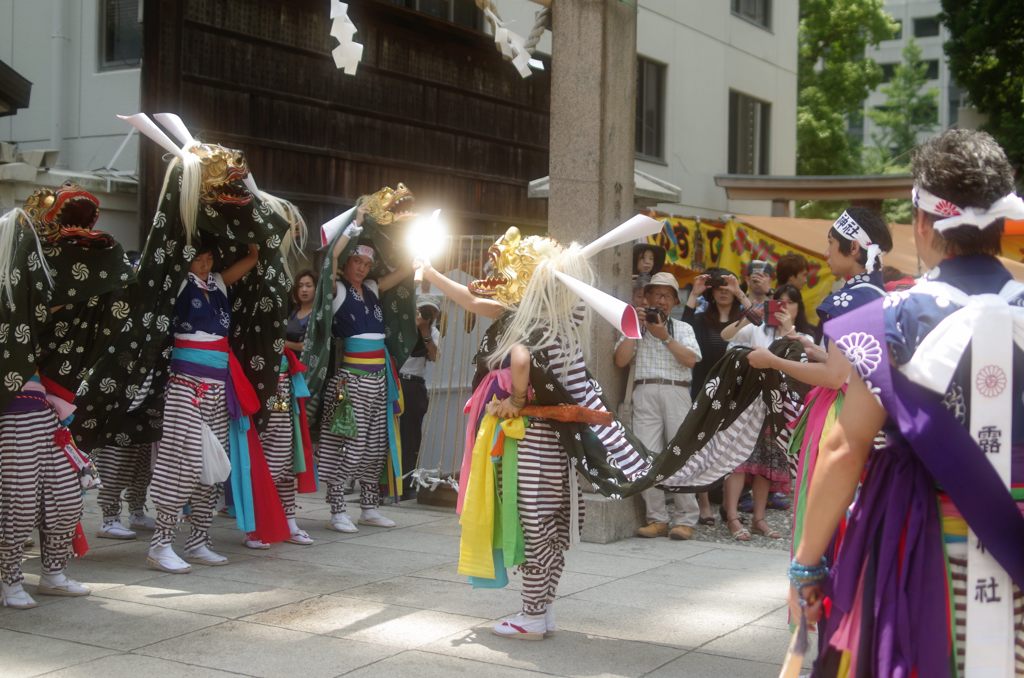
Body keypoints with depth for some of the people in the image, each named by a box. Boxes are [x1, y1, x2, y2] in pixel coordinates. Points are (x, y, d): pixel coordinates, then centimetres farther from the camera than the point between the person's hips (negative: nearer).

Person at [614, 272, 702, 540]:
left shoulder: (683, 328, 19)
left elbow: (690, 359, 1)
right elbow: (620, 360, 3)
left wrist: (665, 337, -3)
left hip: (677, 393, 0)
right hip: (645, 393, 0)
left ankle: (685, 519, -2)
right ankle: (657, 518, -2)